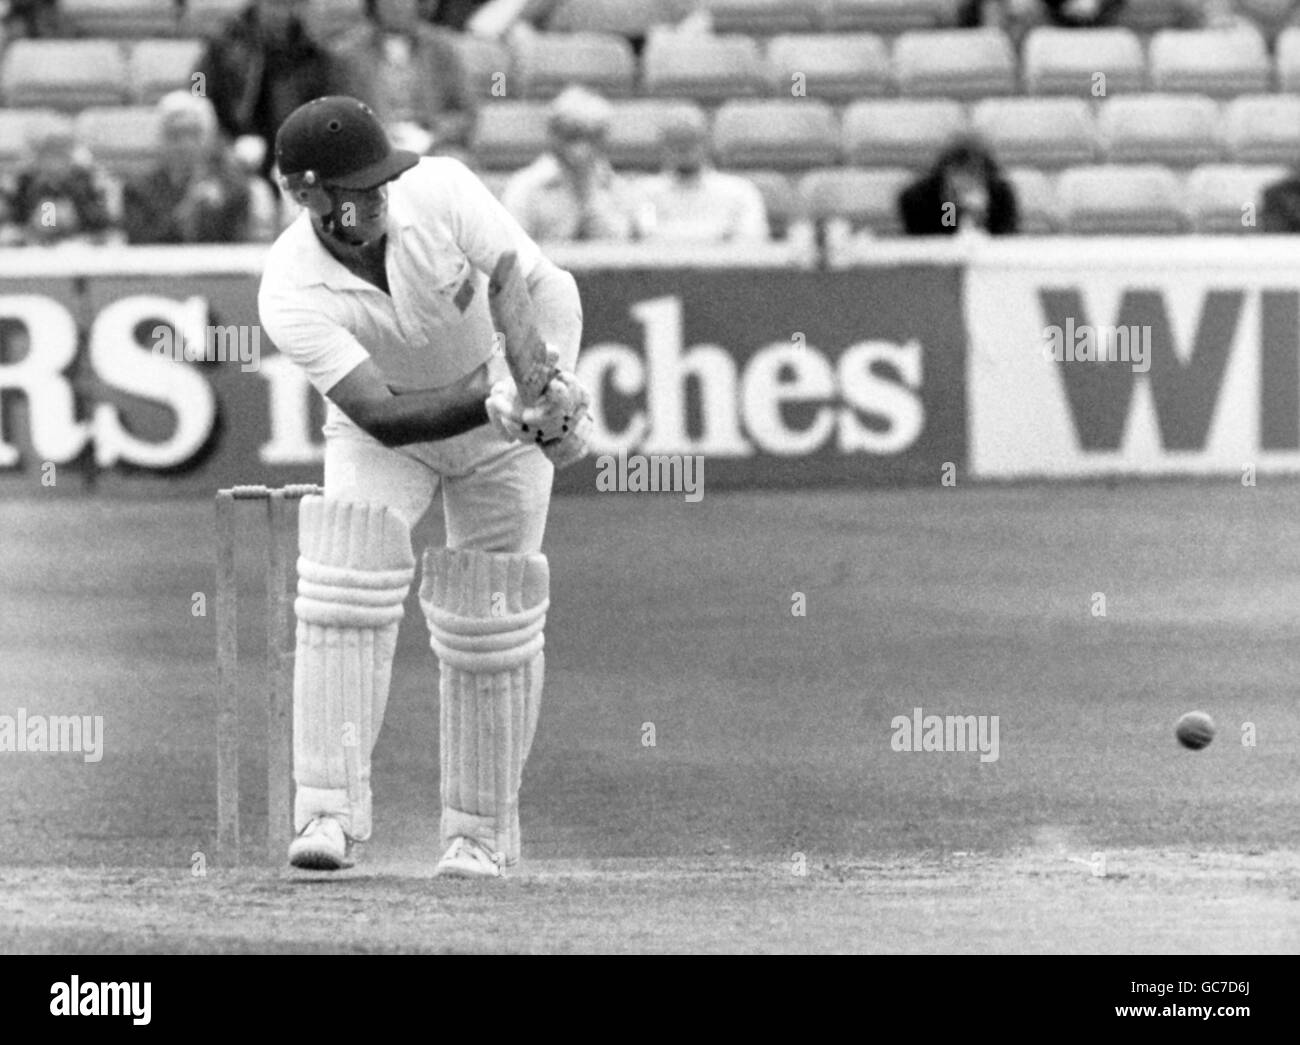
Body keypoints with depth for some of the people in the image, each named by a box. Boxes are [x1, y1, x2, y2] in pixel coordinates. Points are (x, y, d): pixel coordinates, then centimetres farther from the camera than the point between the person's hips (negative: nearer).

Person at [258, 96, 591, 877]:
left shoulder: (442, 191, -28)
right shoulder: (292, 293, -29)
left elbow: (547, 285, -29)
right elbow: (381, 416, -36)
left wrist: (554, 384, -48)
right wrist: (494, 401, -50)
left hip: (504, 430, 1)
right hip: (382, 438, -1)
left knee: (493, 620, -2)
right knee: (349, 581, -23)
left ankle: (482, 832, 11)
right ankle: (331, 813, -23)